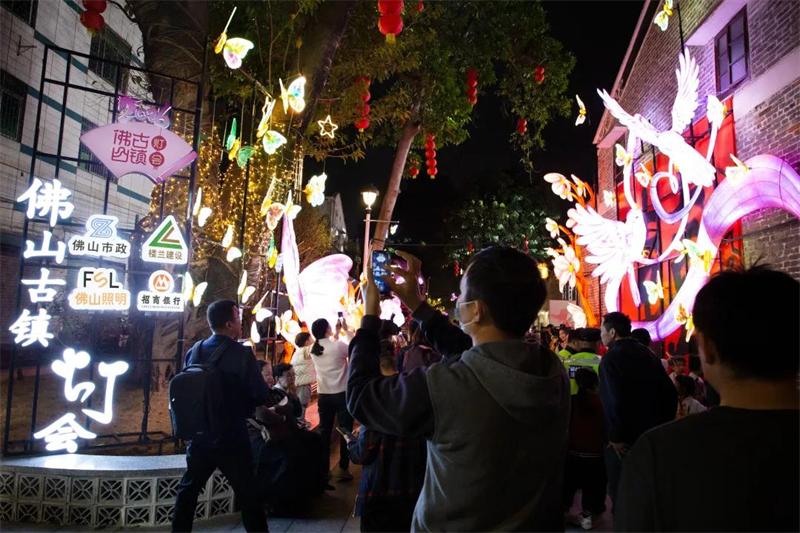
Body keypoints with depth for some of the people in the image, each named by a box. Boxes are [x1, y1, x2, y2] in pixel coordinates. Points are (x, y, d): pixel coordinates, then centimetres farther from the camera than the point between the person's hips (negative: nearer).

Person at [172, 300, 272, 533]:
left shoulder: (194, 351, -2)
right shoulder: (242, 354, -18)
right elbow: (261, 396, -15)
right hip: (232, 438, -4)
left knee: (188, 491, 20)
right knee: (248, 496, 8)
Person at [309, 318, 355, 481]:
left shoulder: (314, 349, 1)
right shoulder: (338, 346, -16)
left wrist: (337, 334, 20)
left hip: (323, 395, 5)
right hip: (341, 394, -5)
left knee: (324, 431, 12)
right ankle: (343, 468, 6)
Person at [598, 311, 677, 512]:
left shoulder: (610, 358, -16)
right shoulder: (647, 354, 6)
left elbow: (613, 402, -28)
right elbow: (670, 393, 8)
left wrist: (615, 437, -17)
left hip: (624, 441, -7)